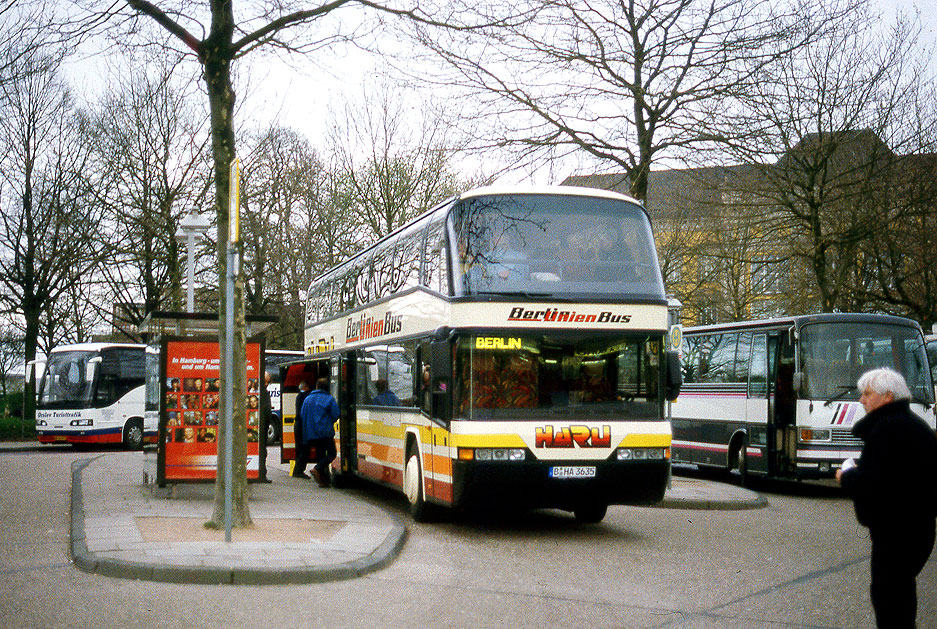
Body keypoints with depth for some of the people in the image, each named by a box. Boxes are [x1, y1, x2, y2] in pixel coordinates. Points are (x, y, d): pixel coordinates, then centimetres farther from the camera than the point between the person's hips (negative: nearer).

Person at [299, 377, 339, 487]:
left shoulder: (307, 399, 9)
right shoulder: (329, 399, -4)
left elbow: (302, 415, 11)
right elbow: (335, 415, -8)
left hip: (311, 433, 5)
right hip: (325, 432, -5)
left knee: (320, 455, 12)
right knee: (331, 454, 2)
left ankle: (324, 480, 8)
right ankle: (318, 469, -20)